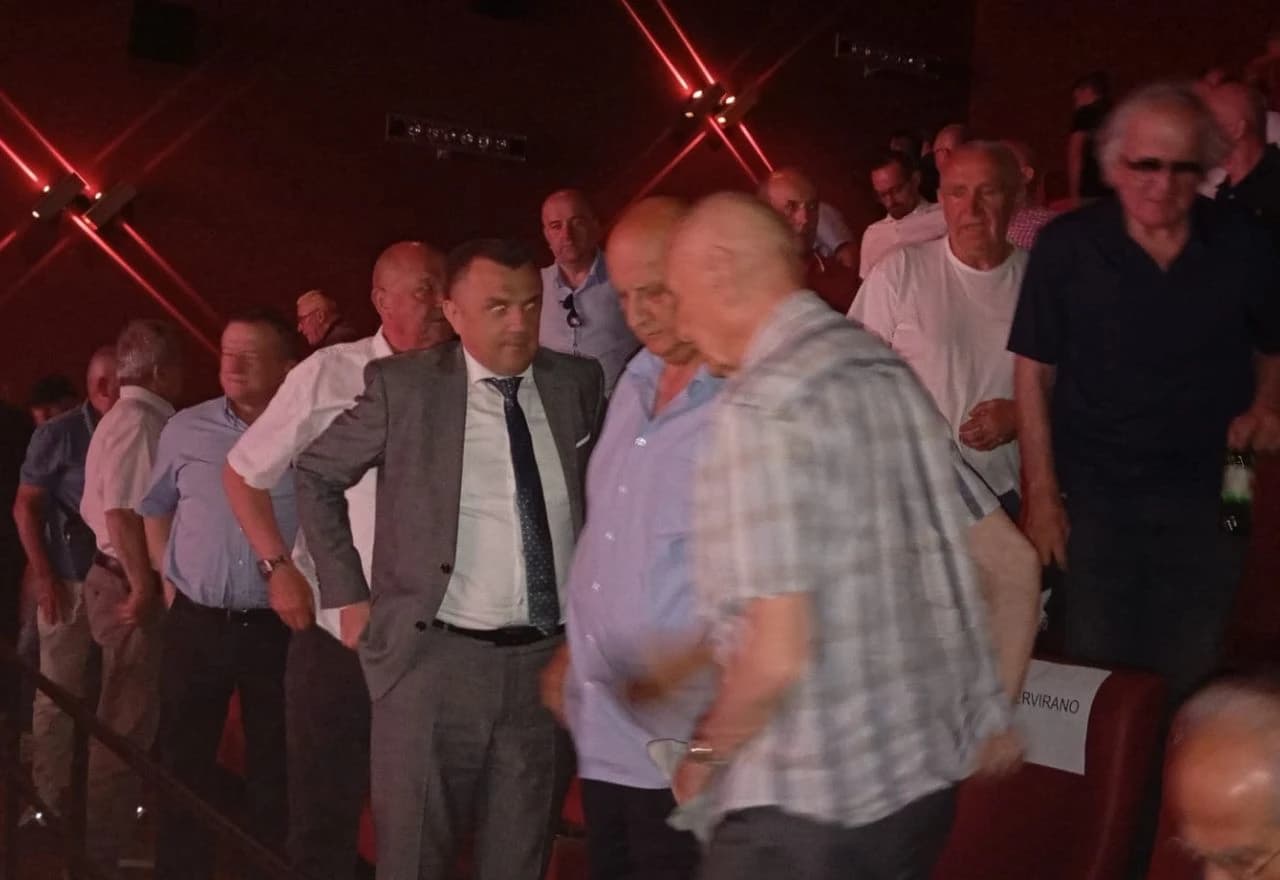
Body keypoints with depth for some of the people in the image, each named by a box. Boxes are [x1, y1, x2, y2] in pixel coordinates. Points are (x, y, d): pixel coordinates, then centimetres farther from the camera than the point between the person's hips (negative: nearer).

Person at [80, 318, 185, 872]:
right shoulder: (139, 421, -15)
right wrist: (142, 586, -21)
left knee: (123, 723, 18)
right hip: (132, 587, -11)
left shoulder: (123, 419, 17)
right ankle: (100, 856, -1)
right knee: (128, 727, -6)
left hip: (117, 579, 11)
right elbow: (123, 511, -24)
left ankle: (103, 841, 29)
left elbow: (97, 510, 20)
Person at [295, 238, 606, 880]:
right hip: (434, 660, -2)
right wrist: (349, 595, 3)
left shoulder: (577, 384, 4)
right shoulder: (405, 385, -3)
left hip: (546, 662, 3)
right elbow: (315, 477, 8)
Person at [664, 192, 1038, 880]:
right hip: (928, 776, 8)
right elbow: (1014, 565, 12)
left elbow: (779, 654, -23)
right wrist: (993, 714, 22)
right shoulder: (885, 370, 6)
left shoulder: (761, 406, -17)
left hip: (807, 806, -8)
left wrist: (706, 751, -5)